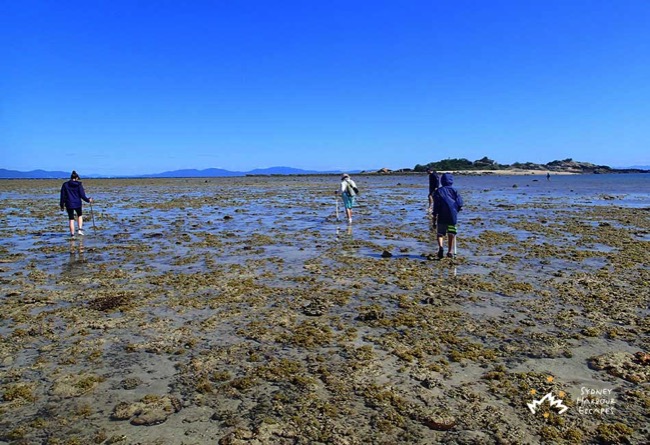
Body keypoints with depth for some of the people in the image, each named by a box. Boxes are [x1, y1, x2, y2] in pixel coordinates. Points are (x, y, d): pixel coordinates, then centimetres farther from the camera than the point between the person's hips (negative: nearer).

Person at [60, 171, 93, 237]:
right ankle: (80, 229, 9)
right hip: (77, 204, -1)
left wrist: (62, 205, 8)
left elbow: (63, 195, 2)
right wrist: (88, 200, 8)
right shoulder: (79, 184, -4)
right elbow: (82, 195, -7)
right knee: (80, 215, 24)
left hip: (69, 204, 1)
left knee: (71, 219, 8)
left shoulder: (65, 184, 1)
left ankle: (72, 234, 8)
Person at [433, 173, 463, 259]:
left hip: (442, 216, -1)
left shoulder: (439, 191, 4)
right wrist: (456, 210, 14)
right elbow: (460, 203, 0)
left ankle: (440, 247, -20)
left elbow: (436, 204, -3)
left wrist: (435, 215, 0)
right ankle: (450, 252, 14)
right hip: (453, 216, 1)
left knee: (440, 233, 6)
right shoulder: (454, 190, 9)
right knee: (451, 234, 13)